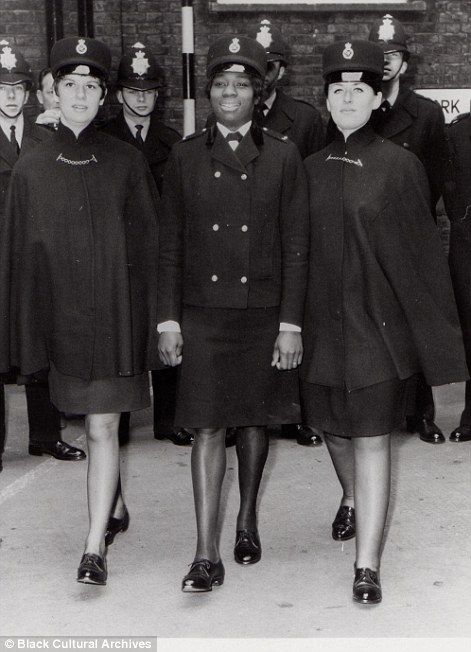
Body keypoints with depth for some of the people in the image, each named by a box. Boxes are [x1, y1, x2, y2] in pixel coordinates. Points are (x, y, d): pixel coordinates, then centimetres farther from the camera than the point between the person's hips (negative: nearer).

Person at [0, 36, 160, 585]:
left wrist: (152, 322, -3)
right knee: (95, 424, 16)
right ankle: (114, 504, 40)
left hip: (115, 314, -2)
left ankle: (95, 544, 2)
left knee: (102, 427, -4)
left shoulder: (127, 163, 0)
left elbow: (147, 244, 1)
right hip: (61, 315, 2)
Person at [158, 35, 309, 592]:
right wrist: (168, 320, 0)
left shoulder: (282, 157, 1)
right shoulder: (185, 156, 4)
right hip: (203, 312, 0)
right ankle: (207, 556, 0)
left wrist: (290, 323, -5)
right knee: (208, 427, -3)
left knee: (254, 420, 12)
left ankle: (247, 520, 34)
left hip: (263, 312, 0)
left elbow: (295, 247, 0)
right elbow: (170, 246, 5)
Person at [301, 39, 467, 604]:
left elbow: (422, 252, -5)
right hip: (322, 321, 4)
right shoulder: (310, 169, 5)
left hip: (378, 323, -4)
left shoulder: (399, 165, -5)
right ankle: (352, 498, 50)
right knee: (333, 428, 19)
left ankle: (367, 566, 5)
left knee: (372, 439, -3)